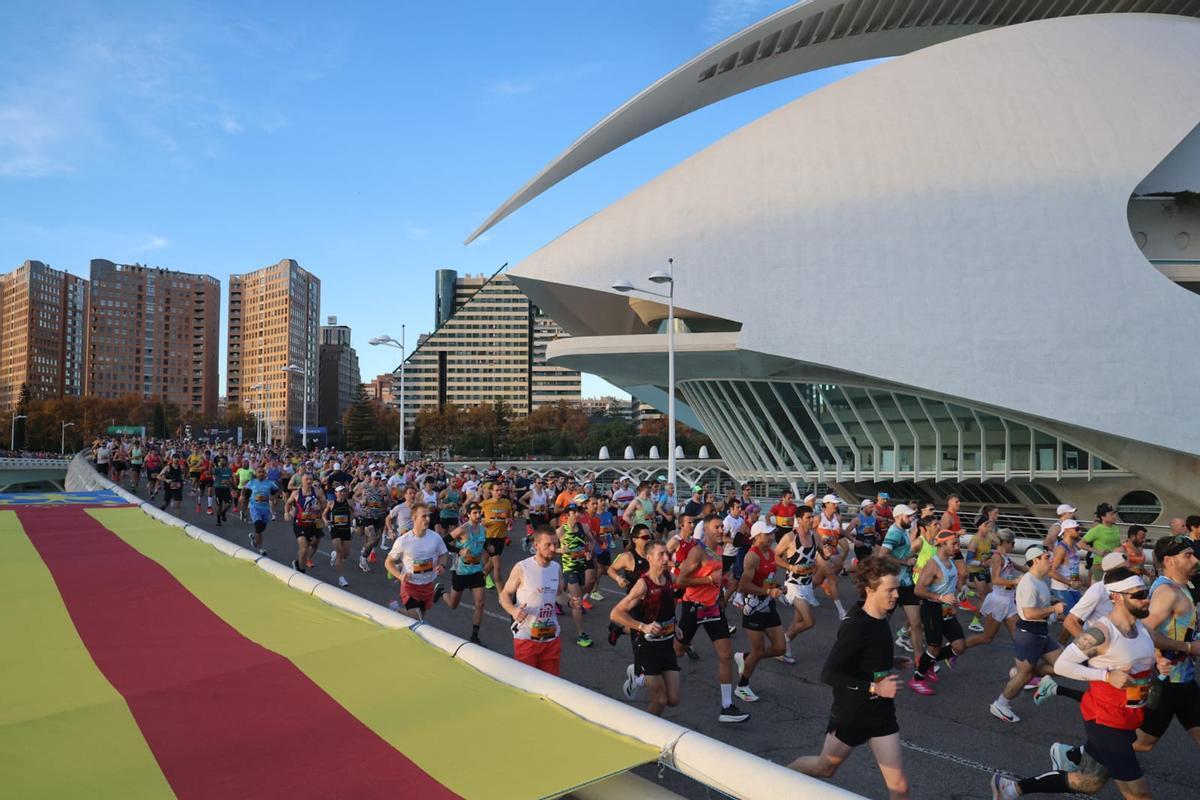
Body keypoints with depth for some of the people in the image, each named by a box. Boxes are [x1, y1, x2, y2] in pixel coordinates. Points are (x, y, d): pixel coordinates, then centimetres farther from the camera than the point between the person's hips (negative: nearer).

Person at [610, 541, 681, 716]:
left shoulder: (668, 576, -1)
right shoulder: (643, 584, -20)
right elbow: (615, 614, -22)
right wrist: (643, 627, -29)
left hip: (667, 644, 6)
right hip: (647, 646, -6)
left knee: (673, 700, 6)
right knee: (660, 700, -3)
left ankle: (637, 676, 29)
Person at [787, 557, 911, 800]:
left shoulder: (879, 618, -2)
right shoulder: (855, 627, -26)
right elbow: (828, 674, -30)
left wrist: (890, 663, 7)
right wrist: (874, 688, -31)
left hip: (882, 715, 6)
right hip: (850, 715, -6)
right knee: (825, 768, 18)